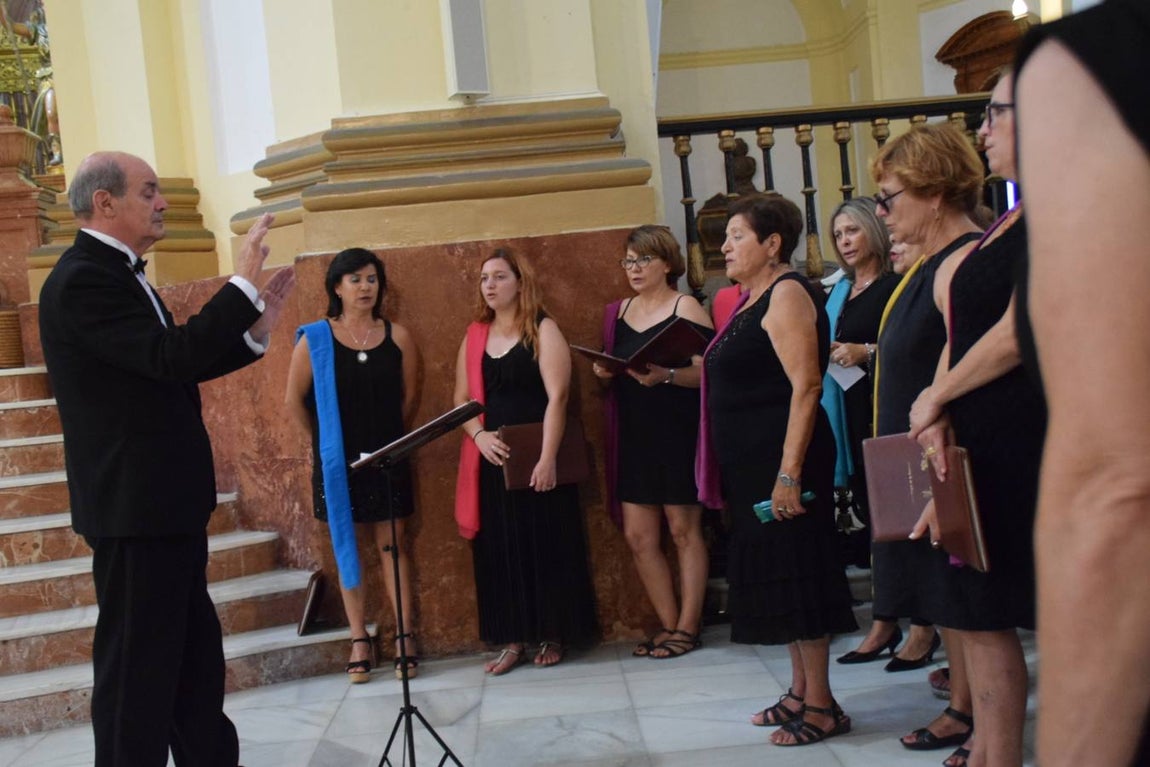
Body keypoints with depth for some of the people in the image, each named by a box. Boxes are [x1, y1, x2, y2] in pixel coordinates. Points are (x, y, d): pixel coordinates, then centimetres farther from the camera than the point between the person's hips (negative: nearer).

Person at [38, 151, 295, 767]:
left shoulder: (118, 274, 13)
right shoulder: (81, 281, -18)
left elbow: (175, 368, 17)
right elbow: (171, 357, -28)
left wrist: (252, 331, 7)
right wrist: (241, 286, -22)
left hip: (166, 502, 10)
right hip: (135, 506, -10)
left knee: (193, 652, 19)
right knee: (138, 660, 0)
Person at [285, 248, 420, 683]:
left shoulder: (397, 337, 0)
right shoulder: (315, 339, -5)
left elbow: (409, 396, 8)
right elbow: (294, 401, 0)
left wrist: (388, 437, 9)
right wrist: (323, 440, 6)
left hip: (387, 458, 1)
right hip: (338, 461, -1)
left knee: (393, 545, 2)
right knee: (346, 547, 5)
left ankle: (405, 638, 6)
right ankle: (359, 641, 12)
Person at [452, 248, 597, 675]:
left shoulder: (543, 330, -4)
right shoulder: (475, 336, 11)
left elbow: (557, 397, -12)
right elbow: (461, 399, 11)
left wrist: (547, 458, -21)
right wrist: (479, 435, -10)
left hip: (536, 458, -4)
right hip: (493, 459, 5)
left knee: (547, 544, 2)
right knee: (499, 548, 5)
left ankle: (554, 636, 14)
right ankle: (513, 639, 12)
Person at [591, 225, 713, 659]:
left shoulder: (686, 308, -5)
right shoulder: (618, 313, 14)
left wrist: (666, 375, -27)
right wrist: (604, 373, 0)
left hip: (678, 433, -6)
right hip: (632, 436, 6)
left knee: (683, 530, 1)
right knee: (638, 537, 4)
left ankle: (687, 628, 10)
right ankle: (669, 624, 16)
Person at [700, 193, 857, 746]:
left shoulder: (786, 293, -13)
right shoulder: (752, 301, 15)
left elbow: (806, 384, -21)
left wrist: (789, 472, -26)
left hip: (783, 458, -10)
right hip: (752, 462, 10)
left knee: (794, 572, -4)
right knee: (775, 575, 13)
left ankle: (821, 705, 4)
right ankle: (801, 691, 23)